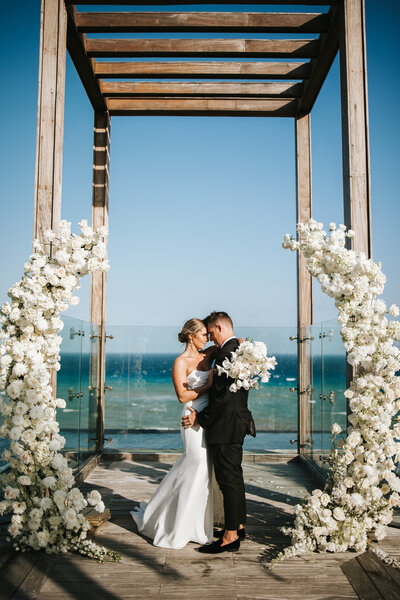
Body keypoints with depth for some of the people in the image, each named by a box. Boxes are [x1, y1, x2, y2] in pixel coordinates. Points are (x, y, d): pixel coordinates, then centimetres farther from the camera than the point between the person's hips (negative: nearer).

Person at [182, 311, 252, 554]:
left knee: (229, 481, -4)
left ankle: (231, 537, 4)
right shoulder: (241, 349, 12)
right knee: (235, 477, 19)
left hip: (226, 426, -11)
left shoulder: (227, 352, -19)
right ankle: (239, 526, 30)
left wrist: (201, 418, -14)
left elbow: (224, 395, -24)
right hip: (238, 423, 11)